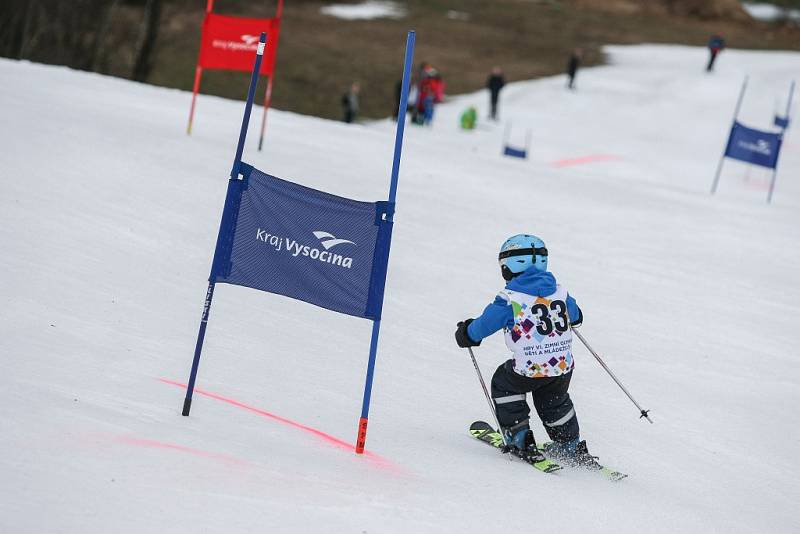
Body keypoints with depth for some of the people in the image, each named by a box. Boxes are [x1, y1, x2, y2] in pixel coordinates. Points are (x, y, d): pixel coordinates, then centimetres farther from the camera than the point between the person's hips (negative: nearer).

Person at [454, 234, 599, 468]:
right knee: (554, 403, 31)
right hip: (563, 367, 5)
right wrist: (568, 320, 48)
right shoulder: (560, 292, 4)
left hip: (529, 370, -5)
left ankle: (521, 441, 21)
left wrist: (466, 334, 20)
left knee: (503, 383, 24)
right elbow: (575, 316, 23)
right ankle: (572, 448, 37)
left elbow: (484, 325, -1)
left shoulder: (509, 299, -11)